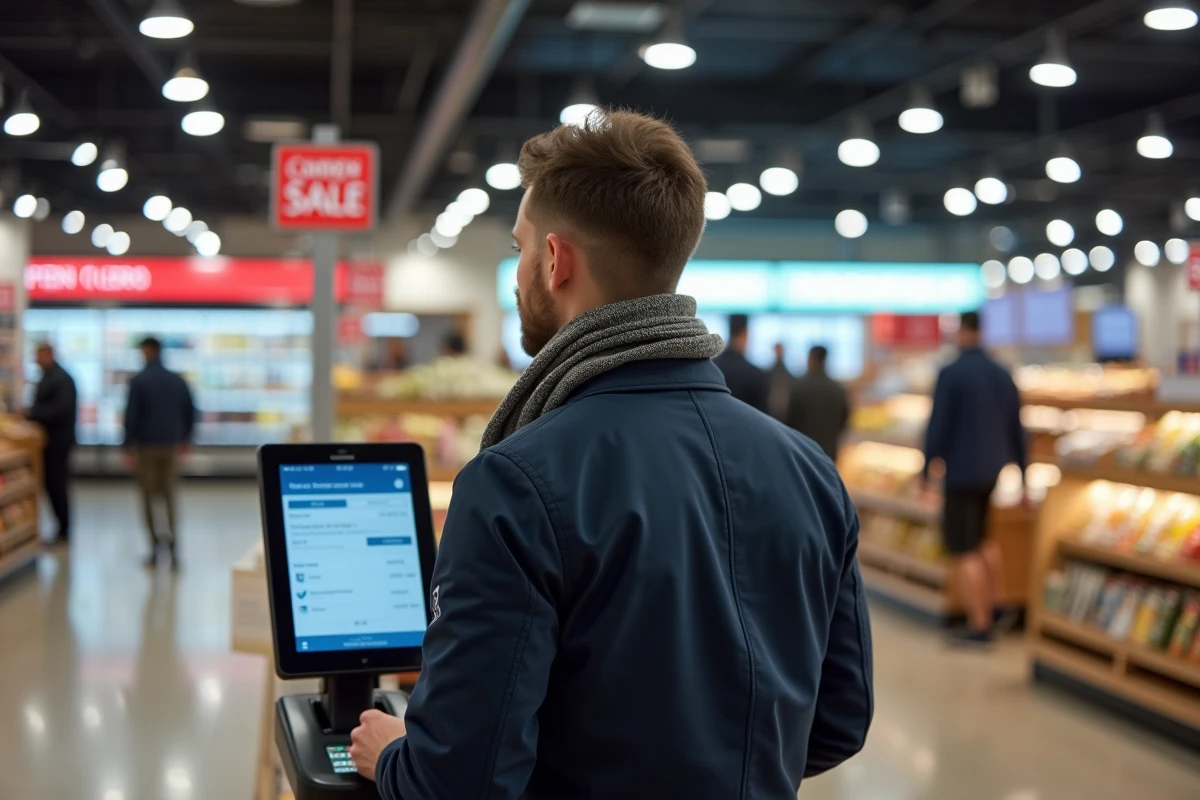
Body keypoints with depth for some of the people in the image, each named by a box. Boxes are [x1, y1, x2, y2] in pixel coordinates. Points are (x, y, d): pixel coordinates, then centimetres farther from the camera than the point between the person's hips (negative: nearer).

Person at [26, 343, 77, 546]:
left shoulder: (62, 379, -15)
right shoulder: (47, 378, 13)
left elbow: (60, 410, -24)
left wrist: (32, 413, -20)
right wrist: (31, 413, 0)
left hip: (58, 440, -9)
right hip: (48, 439, 9)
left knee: (56, 485, -4)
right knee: (52, 484, 10)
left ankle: (64, 532, 4)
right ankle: (62, 529, 17)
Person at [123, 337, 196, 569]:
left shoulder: (139, 381, -8)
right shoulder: (178, 381, 5)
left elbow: (131, 415, -11)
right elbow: (190, 412, 10)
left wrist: (129, 446, -8)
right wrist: (185, 438, 23)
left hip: (146, 445, -3)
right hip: (171, 445, 3)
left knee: (148, 495, 5)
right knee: (169, 494, 9)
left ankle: (155, 545, 2)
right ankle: (171, 535, -12)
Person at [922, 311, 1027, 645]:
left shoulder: (951, 374, -14)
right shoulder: (1003, 376, 5)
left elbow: (938, 426, -15)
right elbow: (1016, 430, 9)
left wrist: (926, 468, -5)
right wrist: (1023, 476, 16)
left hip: (961, 472, -7)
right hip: (995, 470, 7)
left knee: (963, 551, 1)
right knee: (981, 539, 26)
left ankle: (980, 624, 1)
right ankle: (993, 607, 28)